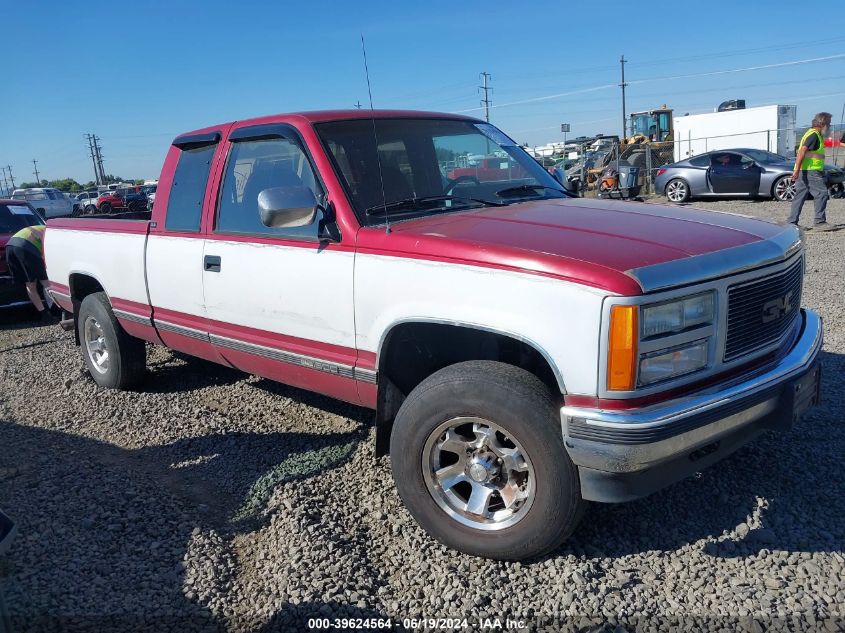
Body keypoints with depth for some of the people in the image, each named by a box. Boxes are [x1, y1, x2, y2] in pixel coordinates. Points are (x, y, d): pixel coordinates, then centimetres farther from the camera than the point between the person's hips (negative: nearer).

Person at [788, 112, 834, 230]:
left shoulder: (815, 134, 20)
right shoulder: (814, 135, -13)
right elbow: (802, 151, -23)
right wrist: (797, 170, -29)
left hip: (804, 171, 11)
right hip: (809, 171, -11)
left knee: (800, 196, 9)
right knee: (821, 194, -9)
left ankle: (792, 222, 10)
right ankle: (820, 222, -8)